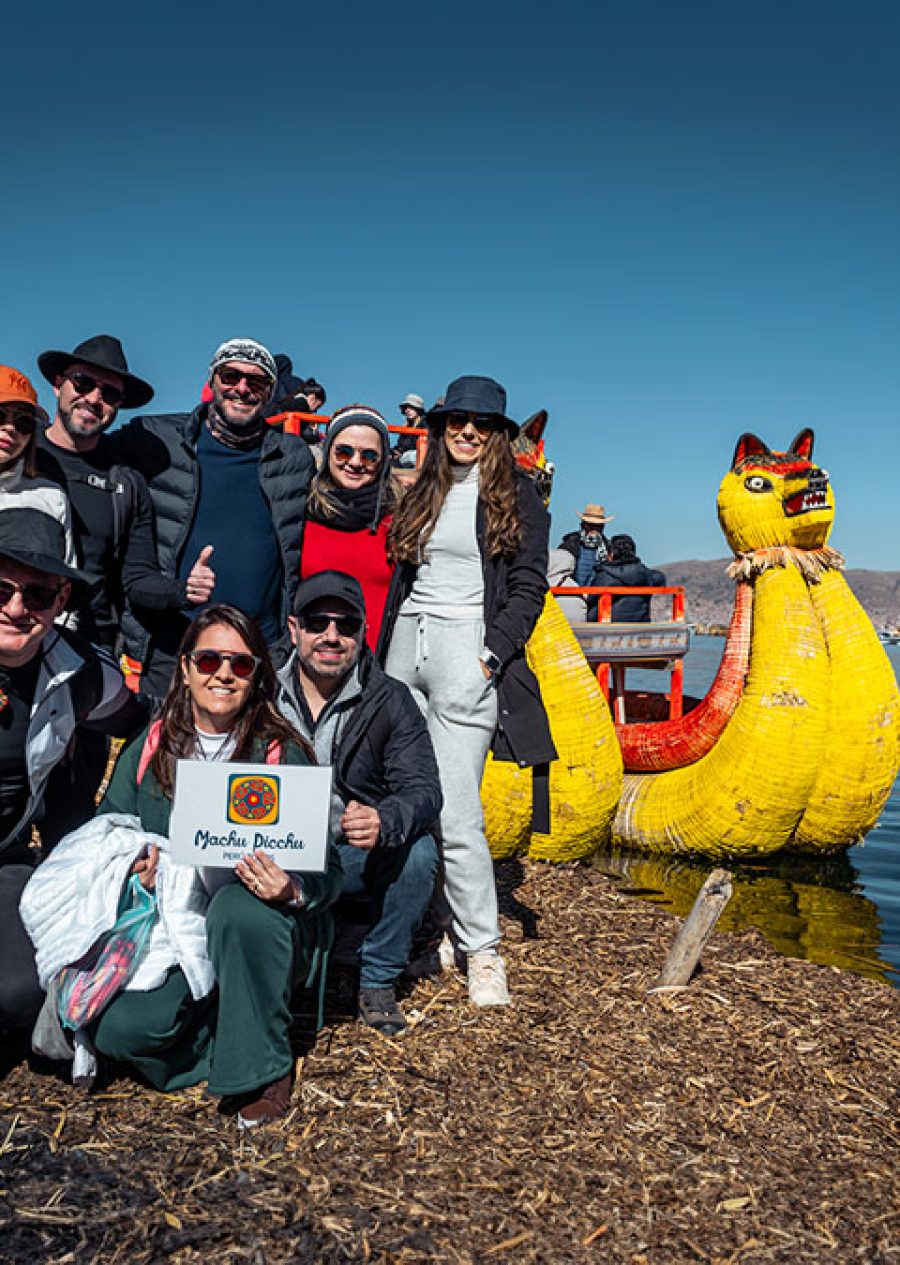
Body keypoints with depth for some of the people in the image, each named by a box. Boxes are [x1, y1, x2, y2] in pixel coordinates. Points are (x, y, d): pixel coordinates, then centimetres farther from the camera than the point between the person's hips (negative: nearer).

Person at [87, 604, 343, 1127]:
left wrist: (292, 889, -30)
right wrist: (134, 870, -13)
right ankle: (228, 1042, 5)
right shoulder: (146, 753, 4)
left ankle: (265, 1065, -12)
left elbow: (328, 869, -7)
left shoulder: (285, 755, -6)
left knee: (236, 905, -36)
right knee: (119, 1030, -25)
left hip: (263, 933, -2)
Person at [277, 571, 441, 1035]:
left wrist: (383, 821, -39)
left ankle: (378, 982, -4)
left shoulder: (390, 701, -6)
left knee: (418, 853, -28)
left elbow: (423, 790, -15)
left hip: (360, 858, 0)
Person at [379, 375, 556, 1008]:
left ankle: (483, 952, 3)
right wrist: (384, 656, 13)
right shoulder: (423, 493, 19)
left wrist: (491, 655, -13)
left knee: (454, 812, -10)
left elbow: (529, 586, -1)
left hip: (464, 649, -5)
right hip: (404, 646, 5)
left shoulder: (517, 493, 5)